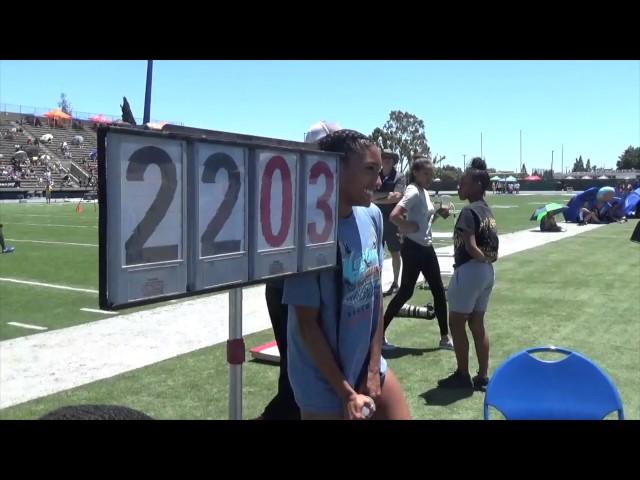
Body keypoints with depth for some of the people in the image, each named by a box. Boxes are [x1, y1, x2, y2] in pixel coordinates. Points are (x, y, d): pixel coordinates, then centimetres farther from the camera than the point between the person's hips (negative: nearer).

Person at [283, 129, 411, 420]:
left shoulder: (372, 216, -4)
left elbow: (376, 294, 3)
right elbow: (307, 323, -17)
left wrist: (374, 369, 1)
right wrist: (346, 393, -12)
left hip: (369, 364, 6)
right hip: (325, 383, -6)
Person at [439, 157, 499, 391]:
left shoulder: (469, 211, -16)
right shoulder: (487, 210, 12)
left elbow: (470, 246, -24)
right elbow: (493, 248, 12)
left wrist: (483, 259, -9)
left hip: (469, 270, -9)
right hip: (487, 272, 9)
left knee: (456, 323, 3)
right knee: (477, 324, 14)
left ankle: (463, 376, 10)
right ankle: (482, 377, 19)